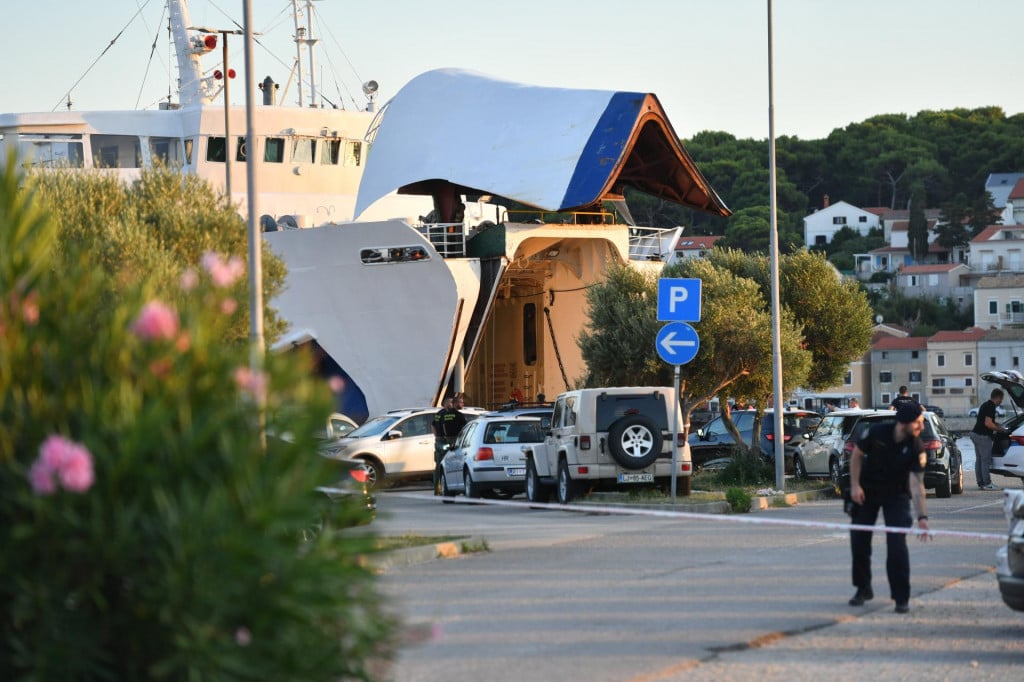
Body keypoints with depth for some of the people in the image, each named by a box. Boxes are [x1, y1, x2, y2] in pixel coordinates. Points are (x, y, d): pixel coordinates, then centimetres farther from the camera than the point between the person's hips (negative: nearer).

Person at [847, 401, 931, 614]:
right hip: (867, 491, 2)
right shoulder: (876, 433, -21)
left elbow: (917, 483, -27)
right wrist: (855, 485, -11)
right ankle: (863, 589, 26)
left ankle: (901, 597, -8)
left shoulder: (916, 448, -22)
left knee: (897, 544, -15)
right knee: (859, 540, 6)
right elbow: (857, 455, -4)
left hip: (896, 495, -2)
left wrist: (922, 516, -37)